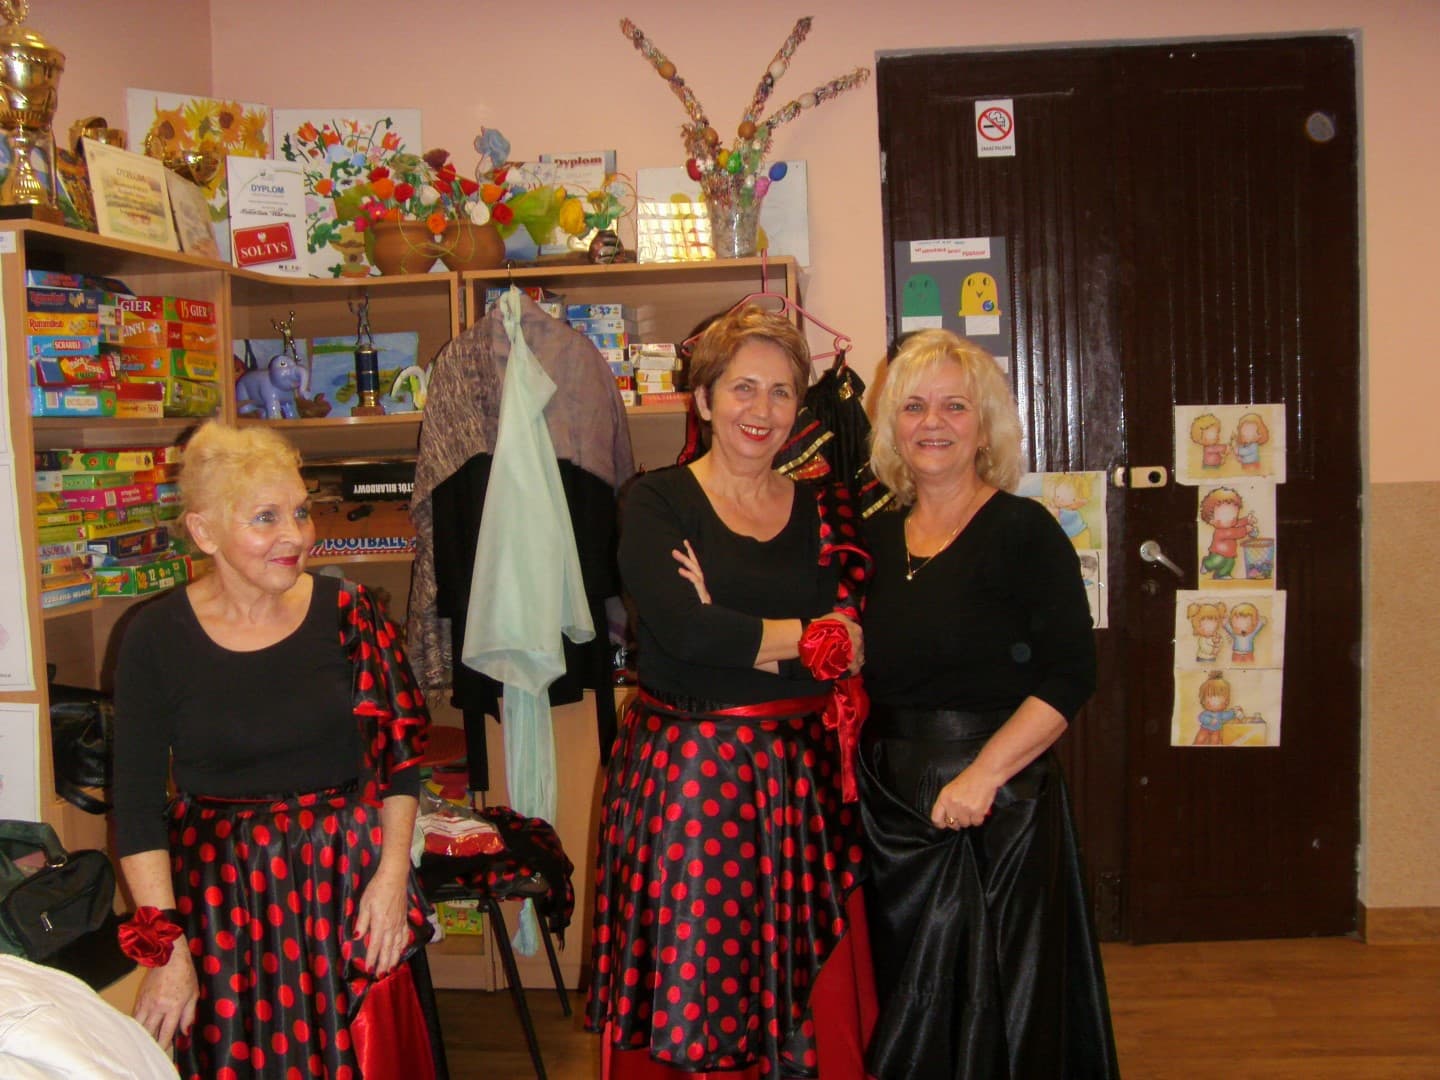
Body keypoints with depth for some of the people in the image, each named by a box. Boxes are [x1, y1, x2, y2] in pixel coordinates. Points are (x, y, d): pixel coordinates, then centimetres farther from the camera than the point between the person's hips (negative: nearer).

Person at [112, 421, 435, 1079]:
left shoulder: (346, 613, -4)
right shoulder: (155, 638, -7)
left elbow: (399, 759, 2)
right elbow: (136, 805, -5)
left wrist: (391, 876, -6)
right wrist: (165, 945, -10)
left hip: (345, 882, 1)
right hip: (219, 896, -1)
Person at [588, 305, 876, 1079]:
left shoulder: (823, 512, 9)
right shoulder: (655, 503, -1)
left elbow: (849, 651, -3)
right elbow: (682, 631, -16)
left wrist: (731, 630, -15)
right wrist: (807, 633, -6)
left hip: (800, 776, 3)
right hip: (685, 773, -3)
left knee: (808, 1000, 8)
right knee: (688, 988, 4)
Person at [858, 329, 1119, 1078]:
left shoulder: (1023, 530, -8)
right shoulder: (876, 539, 8)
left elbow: (1069, 674, -14)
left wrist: (985, 772, -22)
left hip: (997, 804, -5)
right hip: (888, 806, 5)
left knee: (999, 1010, 8)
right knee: (903, 1009, 17)